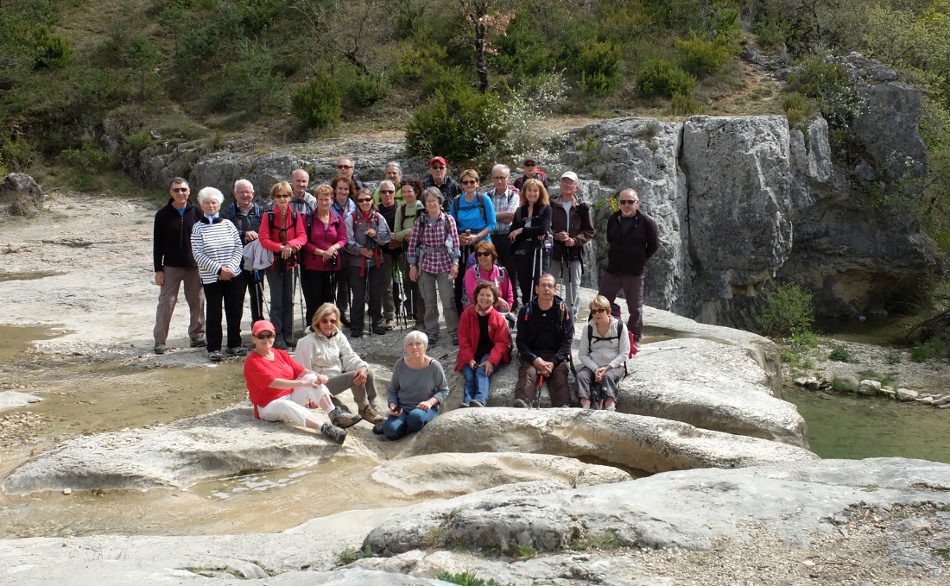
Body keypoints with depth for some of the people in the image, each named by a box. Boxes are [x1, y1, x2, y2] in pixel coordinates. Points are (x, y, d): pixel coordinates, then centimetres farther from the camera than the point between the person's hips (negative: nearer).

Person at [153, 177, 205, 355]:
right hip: (171, 267, -2)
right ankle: (160, 340, 3)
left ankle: (197, 336, 18)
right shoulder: (163, 215, -1)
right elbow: (157, 244, 0)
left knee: (197, 302, 6)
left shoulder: (196, 213, 3)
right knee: (166, 302, -3)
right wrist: (158, 270, -5)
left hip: (195, 266, 2)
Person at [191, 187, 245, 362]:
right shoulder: (198, 228, -2)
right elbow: (198, 255, -8)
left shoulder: (228, 224, 5)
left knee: (235, 311, 6)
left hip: (233, 276, 3)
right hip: (211, 278, -2)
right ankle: (214, 349, 10)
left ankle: (234, 344, 21)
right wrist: (219, 269, -15)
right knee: (214, 314, 0)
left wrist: (230, 267, -12)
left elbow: (239, 248, 3)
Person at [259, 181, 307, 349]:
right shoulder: (268, 216, -7)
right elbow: (264, 239, -12)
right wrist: (282, 247, -24)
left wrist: (290, 244, -24)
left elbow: (302, 237, -4)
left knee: (289, 301, 8)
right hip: (274, 263, -3)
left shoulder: (296, 215, 2)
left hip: (290, 262, 3)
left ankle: (288, 336, 15)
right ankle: (277, 337, 2)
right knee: (277, 302, -3)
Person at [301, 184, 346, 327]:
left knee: (328, 301, 8)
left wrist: (333, 248, -14)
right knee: (313, 302, -2)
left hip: (333, 266, 3)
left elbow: (343, 239, 7)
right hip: (313, 266, -3)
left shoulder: (337, 219, 9)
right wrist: (322, 252, -14)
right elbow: (304, 241, -3)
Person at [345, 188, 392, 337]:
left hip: (376, 261, 2)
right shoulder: (351, 219, -3)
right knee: (359, 296, 0)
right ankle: (356, 326, 9)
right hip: (357, 262, -2)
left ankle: (376, 323, 20)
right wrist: (360, 250, -17)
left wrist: (376, 234, -16)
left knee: (376, 294, 6)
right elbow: (348, 241, -6)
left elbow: (387, 238, 2)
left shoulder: (378, 218, 5)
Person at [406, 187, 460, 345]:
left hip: (444, 264, -2)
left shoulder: (449, 220, 0)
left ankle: (455, 332, 3)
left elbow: (455, 242, 1)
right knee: (429, 302, 6)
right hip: (425, 264, 2)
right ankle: (432, 332, 16)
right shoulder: (420, 221, 3)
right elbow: (413, 244, 4)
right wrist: (412, 266, 1)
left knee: (448, 301, -6)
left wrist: (455, 263, -5)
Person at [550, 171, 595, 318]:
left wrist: (575, 240, -11)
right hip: (555, 252, 0)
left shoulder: (582, 208, 4)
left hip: (575, 252, 0)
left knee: (574, 286, 2)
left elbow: (589, 231, 5)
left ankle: (572, 315, 10)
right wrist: (556, 235, -14)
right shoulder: (552, 206, 5)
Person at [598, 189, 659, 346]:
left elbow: (654, 245, 1)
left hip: (634, 273, -3)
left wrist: (640, 260, 3)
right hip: (612, 271, 4)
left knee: (635, 309, 4)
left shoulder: (646, 222, -9)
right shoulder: (613, 219, 4)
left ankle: (634, 340, 18)